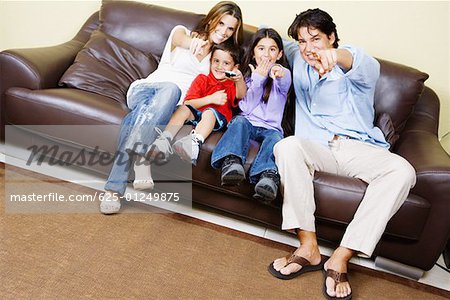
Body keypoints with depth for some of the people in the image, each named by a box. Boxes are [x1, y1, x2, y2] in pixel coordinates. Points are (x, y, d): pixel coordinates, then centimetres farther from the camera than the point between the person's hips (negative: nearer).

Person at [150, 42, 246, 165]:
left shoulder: (232, 84, 14)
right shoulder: (202, 79, 16)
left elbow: (241, 95, -14)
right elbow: (187, 103, 2)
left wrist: (240, 79, -36)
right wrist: (211, 99, -11)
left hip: (218, 119, -2)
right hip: (195, 114, 3)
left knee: (210, 112, -34)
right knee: (183, 109, -25)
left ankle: (194, 142, -57)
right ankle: (164, 140, -38)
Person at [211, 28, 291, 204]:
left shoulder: (283, 73, 11)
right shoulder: (248, 74, 17)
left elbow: (284, 84, -17)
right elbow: (247, 107, 4)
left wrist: (280, 74, -42)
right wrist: (258, 79, -4)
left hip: (271, 127, -1)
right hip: (248, 121, 1)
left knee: (275, 137, -33)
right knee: (240, 121, -32)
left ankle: (268, 176, -58)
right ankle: (231, 162, -54)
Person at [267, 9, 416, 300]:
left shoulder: (352, 68, 6)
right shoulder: (299, 60, 20)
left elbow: (369, 66, -22)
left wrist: (337, 55, -45)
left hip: (360, 147, -1)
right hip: (316, 146, 2)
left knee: (402, 170, -30)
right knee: (288, 146, -32)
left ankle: (341, 258, -28)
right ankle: (309, 247, -30)